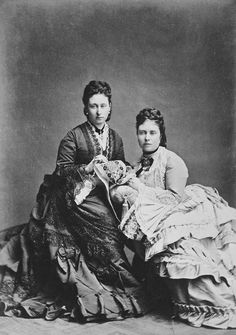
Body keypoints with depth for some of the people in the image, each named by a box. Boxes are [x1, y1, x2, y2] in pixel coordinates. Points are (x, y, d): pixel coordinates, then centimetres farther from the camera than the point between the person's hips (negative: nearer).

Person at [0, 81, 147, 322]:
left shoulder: (115, 138, 13)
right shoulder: (74, 136, -3)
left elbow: (122, 166, 23)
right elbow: (61, 170, -6)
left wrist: (120, 166, 0)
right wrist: (87, 168, -17)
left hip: (102, 196, 5)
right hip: (77, 198, -5)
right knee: (106, 222, -25)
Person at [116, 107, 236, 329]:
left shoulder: (171, 161, -1)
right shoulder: (139, 165, 17)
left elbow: (176, 197, -12)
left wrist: (142, 189, -10)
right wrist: (120, 192, -3)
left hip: (171, 222, -6)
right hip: (150, 230, 6)